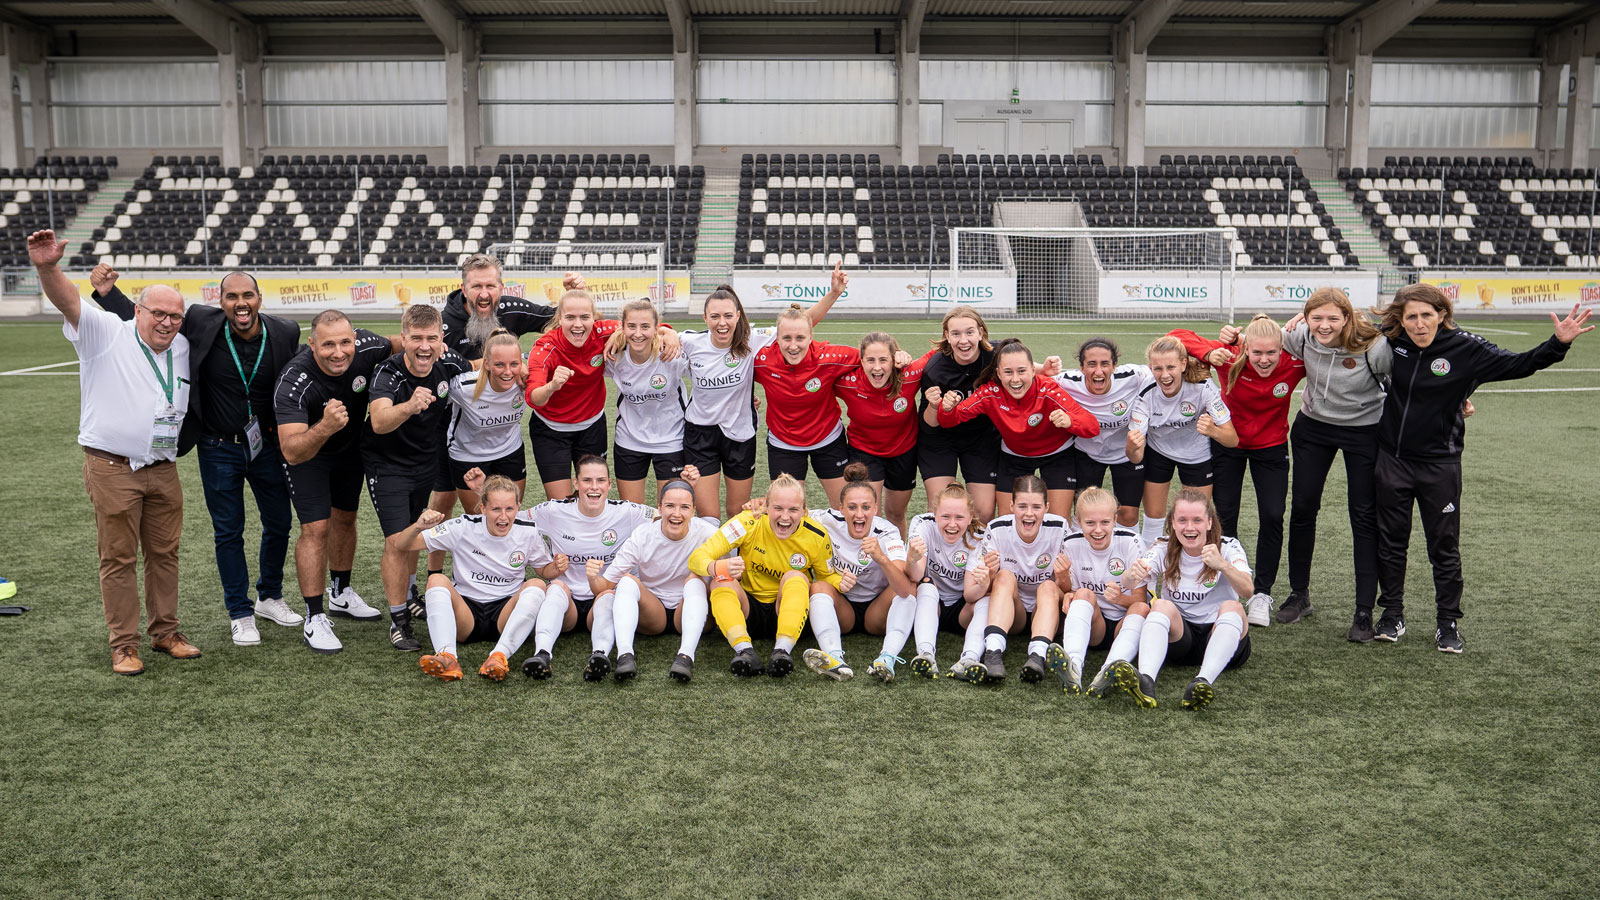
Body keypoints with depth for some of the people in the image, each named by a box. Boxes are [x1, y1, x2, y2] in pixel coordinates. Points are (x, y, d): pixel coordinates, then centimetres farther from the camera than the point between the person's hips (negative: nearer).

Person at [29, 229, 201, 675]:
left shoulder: (182, 347, 10)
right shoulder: (106, 334, -5)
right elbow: (68, 301, -23)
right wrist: (47, 268, -42)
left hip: (163, 470, 5)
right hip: (112, 468, -5)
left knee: (164, 553, 12)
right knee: (118, 558, 2)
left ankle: (165, 632, 24)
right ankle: (124, 645, 10)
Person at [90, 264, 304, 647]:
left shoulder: (284, 333, -11)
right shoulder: (202, 323, -14)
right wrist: (108, 292, -14)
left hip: (266, 445, 2)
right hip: (219, 448, -1)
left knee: (279, 525, 14)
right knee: (228, 532, 8)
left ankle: (270, 597, 37)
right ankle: (240, 613, 23)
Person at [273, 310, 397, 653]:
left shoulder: (366, 346, -27)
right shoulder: (293, 383, -39)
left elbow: (395, 345, 1)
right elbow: (292, 452, -46)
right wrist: (324, 428, -63)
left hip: (350, 446, 5)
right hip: (306, 452, -5)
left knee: (345, 519, 18)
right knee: (316, 528, -13)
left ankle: (341, 594, 38)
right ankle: (315, 620, -2)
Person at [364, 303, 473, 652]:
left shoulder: (450, 365, -17)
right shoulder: (388, 373, -30)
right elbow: (379, 421, -51)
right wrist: (409, 406, -67)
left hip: (428, 459, 5)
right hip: (387, 463, -5)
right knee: (398, 540, -11)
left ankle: (408, 592, 46)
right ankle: (398, 620, 5)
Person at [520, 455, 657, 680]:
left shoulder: (625, 513, -3)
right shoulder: (555, 512, -2)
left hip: (605, 601, 0)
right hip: (565, 602, 0)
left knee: (609, 594, -34)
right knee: (556, 587, -33)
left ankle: (601, 653, -59)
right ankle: (541, 653, -53)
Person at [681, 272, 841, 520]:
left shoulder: (752, 341, -14)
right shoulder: (690, 342, -11)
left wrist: (834, 292, -25)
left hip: (740, 434, 0)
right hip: (700, 432, 0)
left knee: (737, 514, 14)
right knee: (708, 517, -2)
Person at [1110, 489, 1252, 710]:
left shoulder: (1227, 547, -3)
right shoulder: (1164, 550, 1)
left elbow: (1247, 589, -22)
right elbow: (1128, 584, -16)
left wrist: (1223, 565, -43)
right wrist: (1132, 575, -41)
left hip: (1222, 634, -1)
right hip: (1179, 635, 1)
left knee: (1232, 607, -30)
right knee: (1162, 605, -28)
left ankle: (1204, 681, -51)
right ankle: (1145, 681, -52)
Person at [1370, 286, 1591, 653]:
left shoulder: (1465, 349, -12)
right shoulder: (1389, 340, -5)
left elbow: (1518, 364, -7)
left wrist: (1558, 344, -21)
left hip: (1440, 464, -2)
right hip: (1392, 460, 2)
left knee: (1445, 547, 7)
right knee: (1390, 542, 11)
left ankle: (1448, 622, 21)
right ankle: (1392, 614, 25)